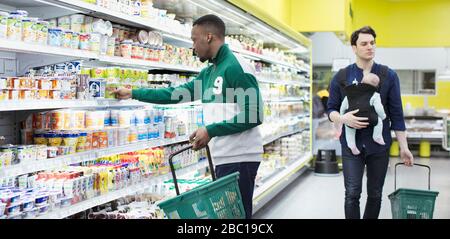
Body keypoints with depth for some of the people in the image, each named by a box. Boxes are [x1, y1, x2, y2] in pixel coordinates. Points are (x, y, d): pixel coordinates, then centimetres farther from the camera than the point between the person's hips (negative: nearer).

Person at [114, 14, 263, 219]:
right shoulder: (209, 73, 16)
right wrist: (133, 94, 22)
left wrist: (211, 131, -18)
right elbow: (177, 93, 21)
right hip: (224, 157, 8)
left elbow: (254, 115, -18)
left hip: (238, 157, -8)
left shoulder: (236, 67, -11)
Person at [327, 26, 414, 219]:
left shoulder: (388, 76, 1)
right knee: (352, 194, -5)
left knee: (375, 195, 10)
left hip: (379, 145, 1)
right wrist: (343, 118, -17)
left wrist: (404, 147, 0)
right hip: (351, 145, -1)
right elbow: (331, 109, 6)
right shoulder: (342, 77, 0)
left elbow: (396, 114, 2)